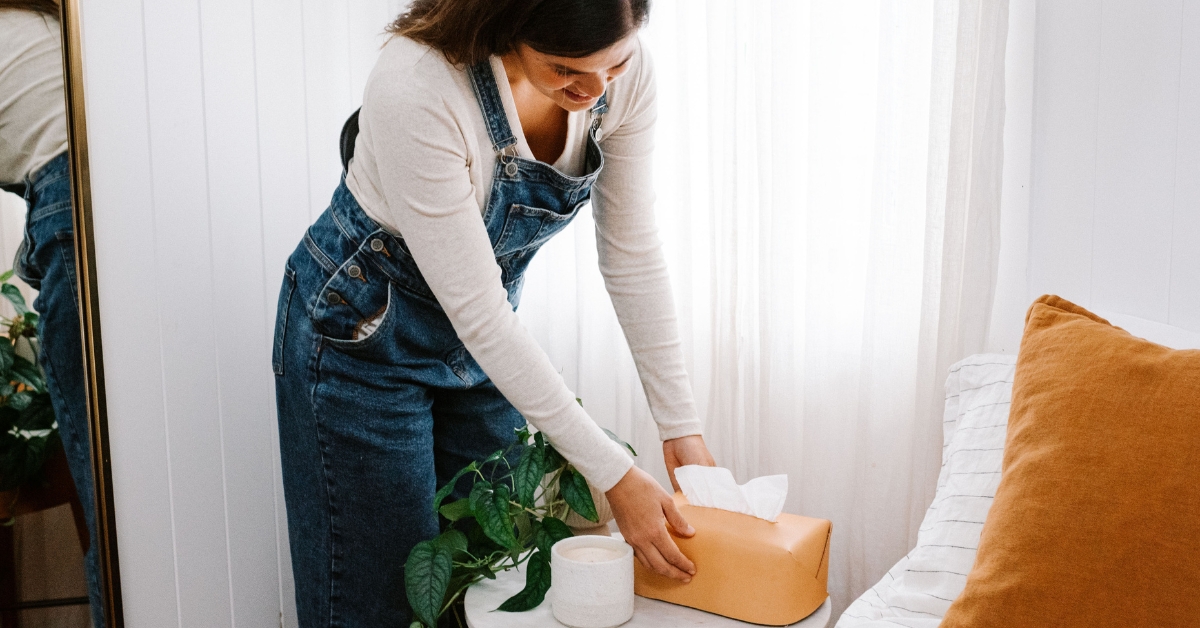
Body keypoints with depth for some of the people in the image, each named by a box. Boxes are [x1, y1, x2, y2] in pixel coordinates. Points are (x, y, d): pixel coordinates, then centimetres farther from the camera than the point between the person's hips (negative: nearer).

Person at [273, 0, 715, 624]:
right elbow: (478, 314, -31)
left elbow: (632, 254, -8)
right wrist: (614, 475, -27)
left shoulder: (621, 69, -18)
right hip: (362, 336, -5)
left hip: (484, 337, 5)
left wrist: (681, 426, -9)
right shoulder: (414, 88, -35)